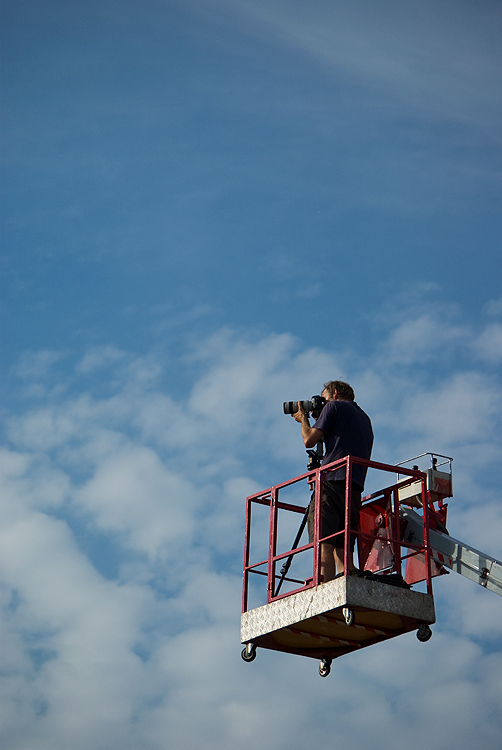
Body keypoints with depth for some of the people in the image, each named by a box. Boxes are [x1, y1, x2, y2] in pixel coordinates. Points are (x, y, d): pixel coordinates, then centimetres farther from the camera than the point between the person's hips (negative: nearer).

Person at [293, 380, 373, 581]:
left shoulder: (333, 406, 7)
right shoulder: (364, 418, 28)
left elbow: (309, 440, 1)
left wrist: (303, 419, 21)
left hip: (332, 480, -7)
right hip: (355, 487, 7)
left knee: (323, 544, -14)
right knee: (342, 548, 3)